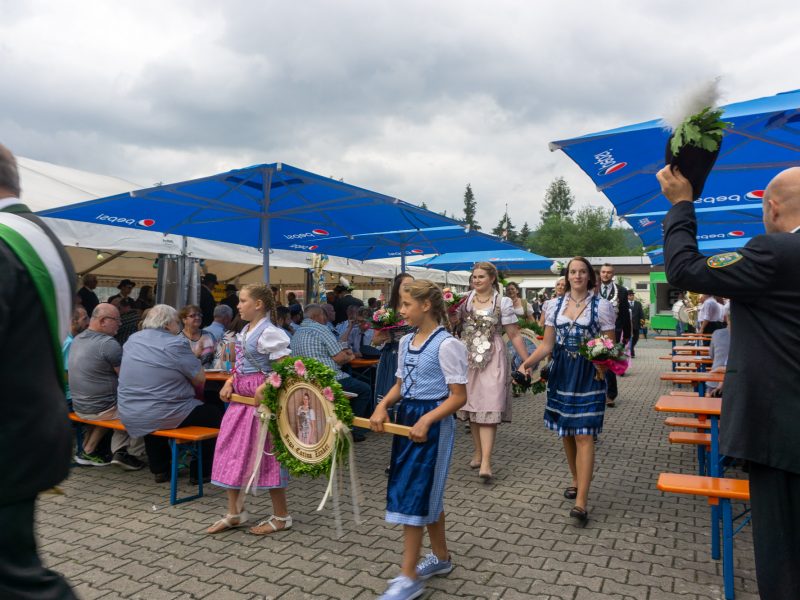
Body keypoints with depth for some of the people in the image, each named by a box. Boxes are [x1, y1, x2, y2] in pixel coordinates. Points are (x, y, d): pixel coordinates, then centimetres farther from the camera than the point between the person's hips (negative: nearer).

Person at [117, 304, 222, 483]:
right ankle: (200, 472, 15)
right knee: (215, 415, 8)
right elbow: (200, 379, -12)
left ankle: (159, 469, 39)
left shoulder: (132, 339, 6)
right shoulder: (175, 344, -16)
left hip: (128, 416, 8)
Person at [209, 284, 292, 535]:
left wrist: (265, 387, -28)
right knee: (232, 451, 13)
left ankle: (281, 516, 17)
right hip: (241, 399, 9)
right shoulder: (245, 331, 11)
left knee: (266, 455, 0)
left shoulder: (269, 333, -16)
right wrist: (229, 383, 4)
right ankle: (235, 513, 27)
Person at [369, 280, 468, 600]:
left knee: (413, 493, -3)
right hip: (406, 417, 8)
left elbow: (459, 396, -16)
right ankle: (441, 557, 36)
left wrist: (426, 420, -26)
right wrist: (383, 405, -3)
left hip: (433, 423, -8)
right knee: (427, 492, 18)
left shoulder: (446, 344, -17)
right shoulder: (406, 341, 7)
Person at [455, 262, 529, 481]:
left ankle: (486, 462, -11)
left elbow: (514, 335, -2)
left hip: (492, 360, -3)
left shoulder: (503, 302, -1)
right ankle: (477, 452, 23)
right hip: (468, 359, 3)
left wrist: (528, 362, -6)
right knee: (471, 406, 9)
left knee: (488, 408, -9)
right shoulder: (464, 300, 6)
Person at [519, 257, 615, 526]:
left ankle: (581, 501, -7)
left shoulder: (602, 306, -3)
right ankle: (576, 480, 34)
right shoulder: (555, 305, 6)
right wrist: (528, 362, -9)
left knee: (583, 435, -9)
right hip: (561, 373, 4)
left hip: (588, 375, -4)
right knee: (566, 432, 12)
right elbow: (547, 344, 6)